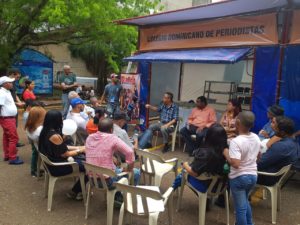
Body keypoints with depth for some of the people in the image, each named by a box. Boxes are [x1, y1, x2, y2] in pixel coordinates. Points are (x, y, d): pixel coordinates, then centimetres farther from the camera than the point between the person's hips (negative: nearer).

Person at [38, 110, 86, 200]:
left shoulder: (45, 132, 1)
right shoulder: (55, 136, -28)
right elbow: (65, 154, -18)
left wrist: (77, 147, 6)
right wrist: (80, 150, -5)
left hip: (51, 163, 9)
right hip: (57, 167, -9)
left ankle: (80, 189, 25)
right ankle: (74, 192, 17)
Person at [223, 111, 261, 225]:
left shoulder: (236, 141, -26)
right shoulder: (256, 138, -3)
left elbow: (235, 164, -31)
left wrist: (226, 153, -17)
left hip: (239, 177, -7)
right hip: (253, 175, 7)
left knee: (240, 207, 9)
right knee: (245, 201, 29)